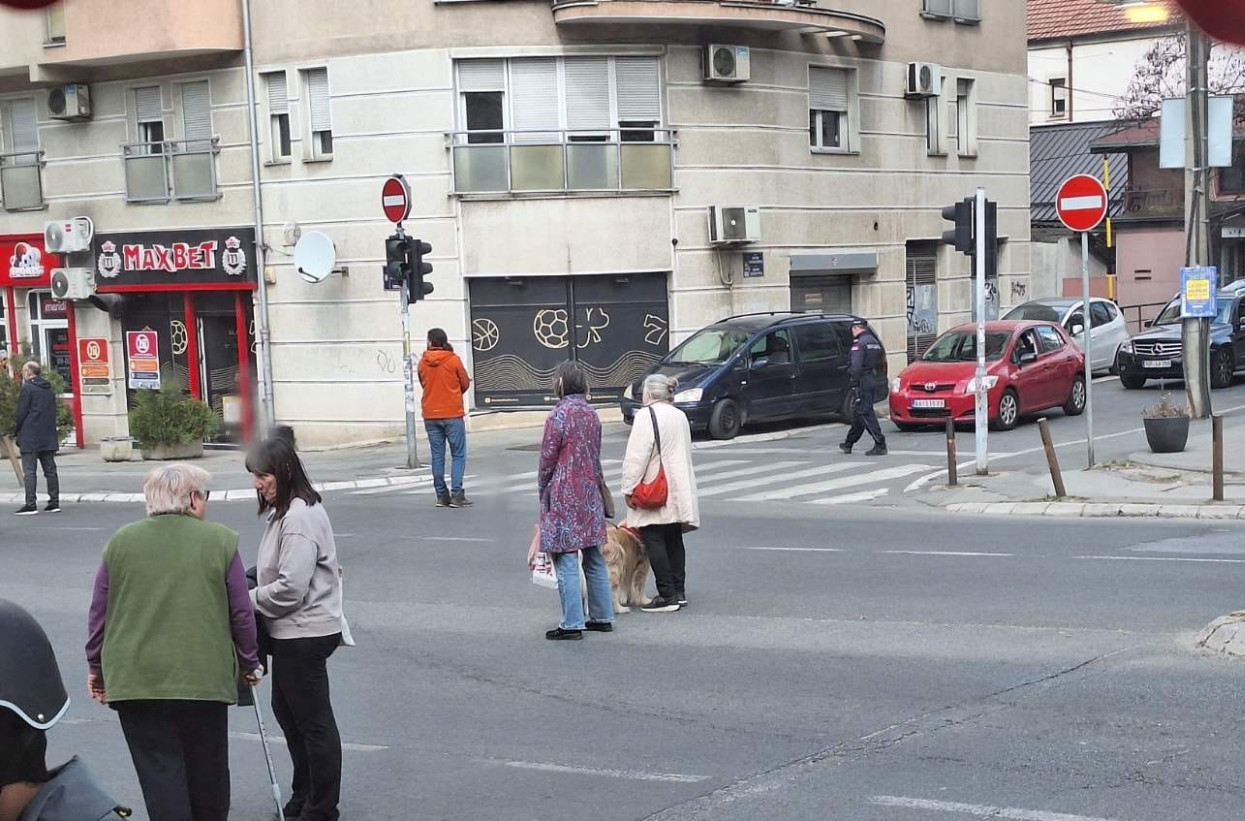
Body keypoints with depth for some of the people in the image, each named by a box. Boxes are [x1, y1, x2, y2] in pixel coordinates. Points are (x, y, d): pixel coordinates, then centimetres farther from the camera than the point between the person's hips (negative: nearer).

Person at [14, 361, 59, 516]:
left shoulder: (27, 388, -9)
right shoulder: (49, 389, 13)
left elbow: (21, 413, -10)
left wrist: (18, 433, 0)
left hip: (30, 438, -7)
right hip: (48, 438, 7)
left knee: (29, 471, -5)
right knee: (50, 470, 8)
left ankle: (31, 504, -8)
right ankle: (54, 502, 8)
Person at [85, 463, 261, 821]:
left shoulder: (120, 542, 4)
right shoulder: (221, 541, -1)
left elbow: (98, 613, 7)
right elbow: (241, 613, 1)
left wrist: (97, 666, 20)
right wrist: (250, 664, 15)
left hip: (135, 680, 1)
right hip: (204, 678, -1)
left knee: (160, 772, 4)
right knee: (208, 770, 16)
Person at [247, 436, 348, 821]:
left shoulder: (299, 518, -21)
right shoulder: (284, 511, 11)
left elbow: (290, 588, -25)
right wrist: (255, 582, 3)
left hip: (304, 634, -11)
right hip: (292, 631, 11)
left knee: (314, 721, 1)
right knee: (286, 710, 20)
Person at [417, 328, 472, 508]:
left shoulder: (423, 363, 0)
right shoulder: (454, 360, -7)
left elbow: (424, 385, 11)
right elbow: (465, 384, 3)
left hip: (430, 416, 3)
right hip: (452, 414, -3)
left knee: (437, 456, 9)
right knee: (459, 455, 2)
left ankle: (442, 495, 10)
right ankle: (456, 495, -7)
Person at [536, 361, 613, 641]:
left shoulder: (559, 415, -14)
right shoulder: (591, 414, 7)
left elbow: (548, 459, -10)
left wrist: (543, 491, 4)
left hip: (563, 495, -7)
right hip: (590, 493, 7)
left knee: (566, 561, -4)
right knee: (594, 558, 14)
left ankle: (572, 624, -4)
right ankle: (602, 616, 20)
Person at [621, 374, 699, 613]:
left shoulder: (647, 415, -11)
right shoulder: (680, 415, 16)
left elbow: (637, 456, -17)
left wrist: (629, 489, -12)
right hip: (679, 492, 8)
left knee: (654, 540, -5)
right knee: (674, 540, 13)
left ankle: (667, 596, -7)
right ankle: (679, 593, 15)